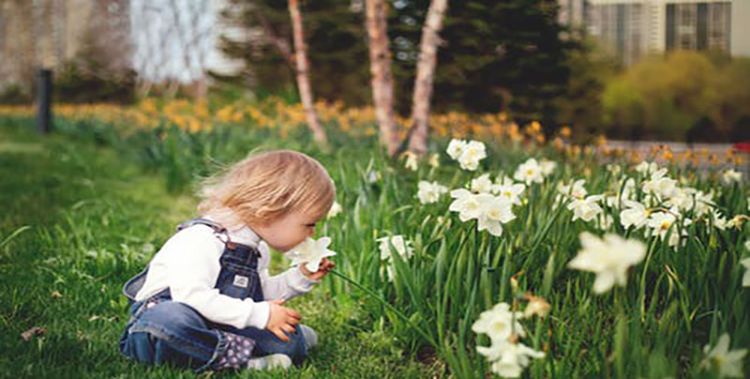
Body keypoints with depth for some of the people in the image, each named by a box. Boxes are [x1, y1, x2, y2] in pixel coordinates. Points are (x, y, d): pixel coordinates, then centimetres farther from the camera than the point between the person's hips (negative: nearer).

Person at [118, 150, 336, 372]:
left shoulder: (257, 248, 9)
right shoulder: (201, 239, -23)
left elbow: (261, 295, 21)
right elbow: (191, 296, -35)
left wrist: (301, 277, 7)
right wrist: (259, 314, -33)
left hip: (216, 327, 7)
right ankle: (243, 355, -34)